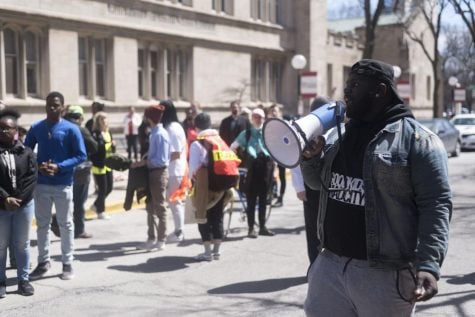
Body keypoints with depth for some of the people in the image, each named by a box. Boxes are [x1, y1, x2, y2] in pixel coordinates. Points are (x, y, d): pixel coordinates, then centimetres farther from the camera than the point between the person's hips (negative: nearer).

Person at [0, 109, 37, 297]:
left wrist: (18, 199, -13)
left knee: (22, 244, 9)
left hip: (24, 205, 1)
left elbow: (32, 177, -4)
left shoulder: (26, 152, 2)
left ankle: (23, 280, 18)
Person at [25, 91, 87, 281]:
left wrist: (59, 167, -19)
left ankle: (67, 264, 16)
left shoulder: (71, 129, -6)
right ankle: (43, 261, 23)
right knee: (42, 224, 11)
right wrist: (37, 167, -11)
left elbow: (81, 156, -7)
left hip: (63, 185, -3)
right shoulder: (35, 128, 3)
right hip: (41, 184, 3)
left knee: (65, 224, 7)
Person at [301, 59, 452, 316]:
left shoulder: (417, 140, -9)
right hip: (330, 265, 6)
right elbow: (319, 182, 22)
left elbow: (436, 204, -14)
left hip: (385, 274, -5)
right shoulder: (340, 135, 11)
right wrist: (311, 158, 0)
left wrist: (429, 265, -25)